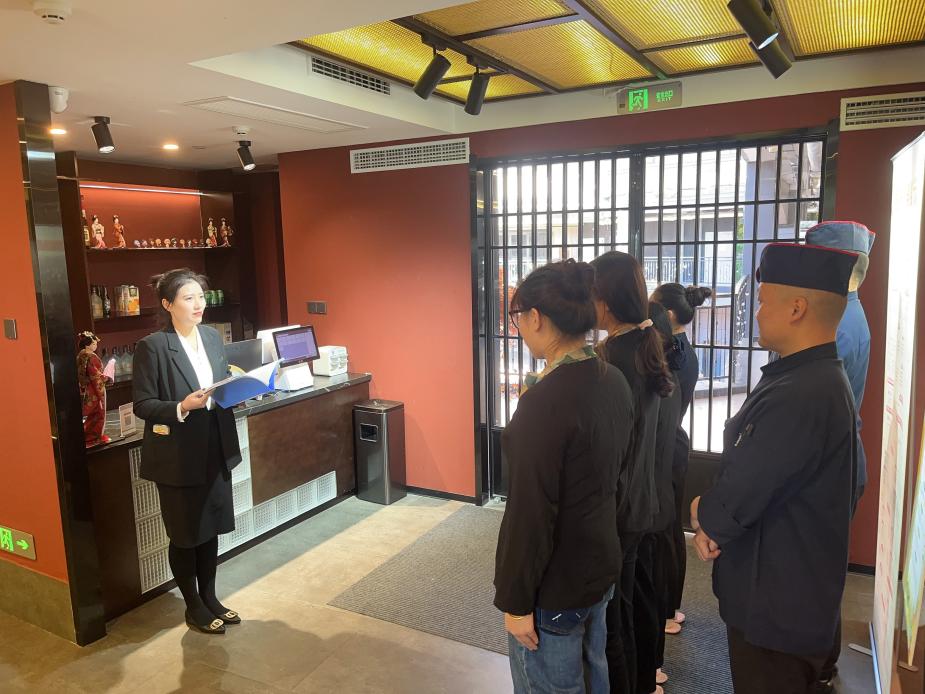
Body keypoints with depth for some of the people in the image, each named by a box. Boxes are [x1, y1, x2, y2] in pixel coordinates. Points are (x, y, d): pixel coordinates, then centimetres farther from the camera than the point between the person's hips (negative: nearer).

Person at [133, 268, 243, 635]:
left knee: (211, 528, 18)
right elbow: (142, 404, -13)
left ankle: (209, 597, 36)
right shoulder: (152, 346, -14)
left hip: (214, 451, 6)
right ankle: (193, 607, 29)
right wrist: (182, 407, -28)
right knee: (185, 535, 10)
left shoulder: (212, 336, 4)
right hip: (177, 457, -6)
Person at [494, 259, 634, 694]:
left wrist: (516, 600, -15)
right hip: (601, 564, 8)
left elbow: (531, 512, -24)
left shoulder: (545, 400, -27)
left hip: (555, 584, -8)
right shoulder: (614, 382, -2)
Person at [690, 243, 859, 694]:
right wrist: (712, 525, -6)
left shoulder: (797, 397, -30)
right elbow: (750, 475, 8)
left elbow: (732, 507, -28)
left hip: (776, 607, -9)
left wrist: (701, 514, -6)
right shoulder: (817, 378, 5)